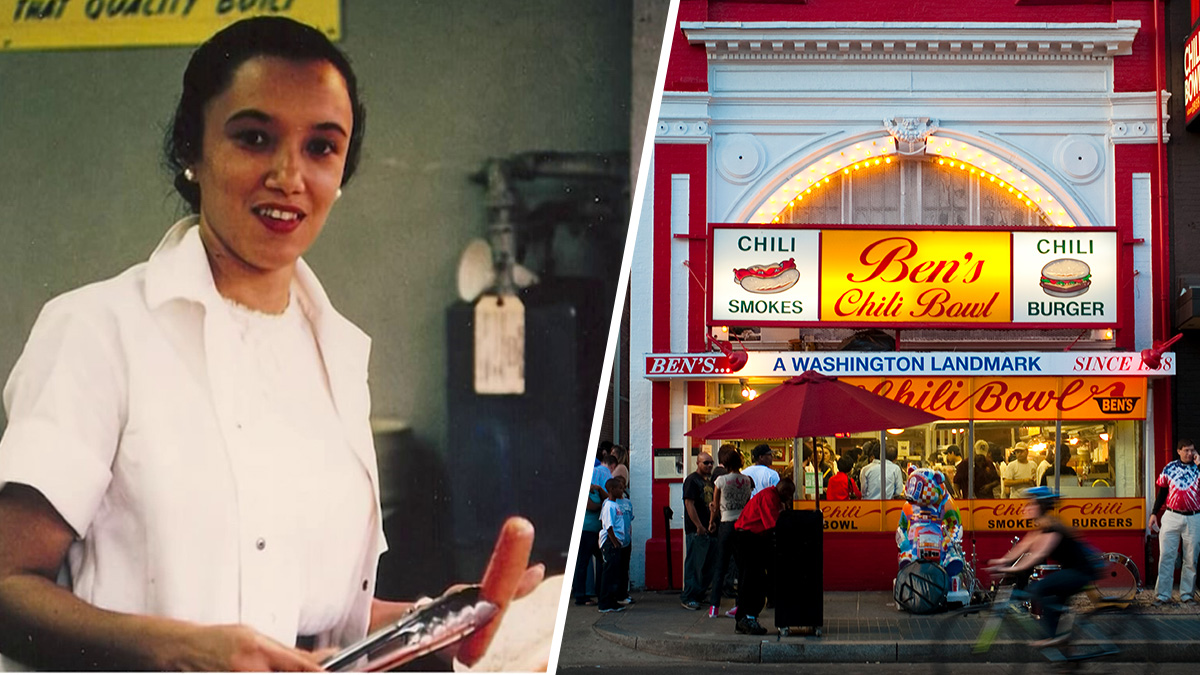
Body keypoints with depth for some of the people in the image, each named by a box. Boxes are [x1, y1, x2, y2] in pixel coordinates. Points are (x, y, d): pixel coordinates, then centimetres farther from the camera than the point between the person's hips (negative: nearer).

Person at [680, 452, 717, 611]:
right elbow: (689, 504, -14)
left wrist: (714, 523, 11)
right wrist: (699, 526, -17)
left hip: (710, 529, 8)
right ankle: (688, 597, -5)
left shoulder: (710, 481, 17)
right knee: (695, 564, -8)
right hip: (697, 530, -8)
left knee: (709, 565, 10)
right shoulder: (692, 480, -8)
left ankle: (699, 594, 18)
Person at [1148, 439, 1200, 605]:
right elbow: (1162, 492, 12)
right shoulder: (1169, 468, 5)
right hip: (1172, 517, 0)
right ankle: (1162, 594, 0)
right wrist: (1154, 513, 9)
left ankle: (1187, 594, 12)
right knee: (1166, 555, -3)